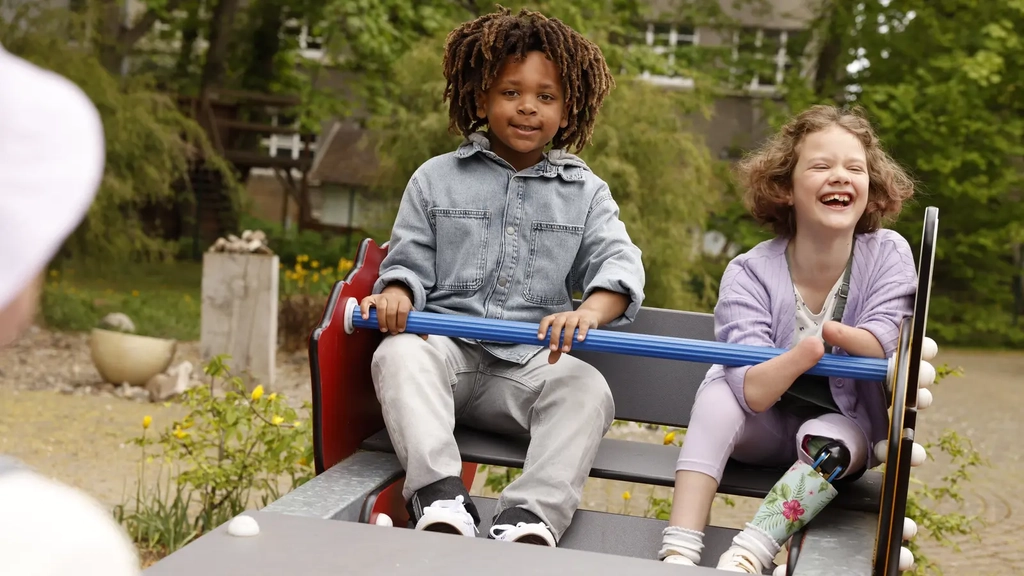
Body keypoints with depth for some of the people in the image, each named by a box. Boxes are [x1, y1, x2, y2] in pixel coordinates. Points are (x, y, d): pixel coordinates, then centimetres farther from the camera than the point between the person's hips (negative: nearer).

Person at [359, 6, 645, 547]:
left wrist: (591, 311, -26)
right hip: (449, 346, 0)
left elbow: (619, 263, -2)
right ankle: (440, 495, -44)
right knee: (399, 354, -33)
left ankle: (531, 515, -40)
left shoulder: (585, 193, 12)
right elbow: (410, 262, 12)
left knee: (588, 389, -30)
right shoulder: (437, 179, 13)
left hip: (534, 362, 0)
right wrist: (396, 294, -14)